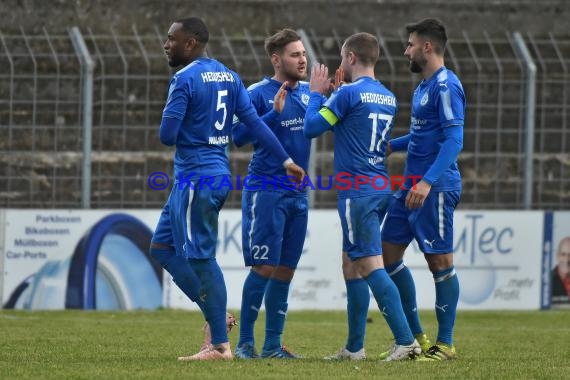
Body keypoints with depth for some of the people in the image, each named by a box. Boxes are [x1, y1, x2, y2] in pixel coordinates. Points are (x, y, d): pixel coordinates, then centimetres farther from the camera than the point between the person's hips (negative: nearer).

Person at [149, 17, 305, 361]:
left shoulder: (184, 80, -13)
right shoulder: (229, 77, 12)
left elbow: (167, 135, -16)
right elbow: (255, 123, 7)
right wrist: (286, 160, 8)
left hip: (196, 178, -9)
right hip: (219, 175, 9)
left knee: (201, 258, -5)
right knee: (162, 247, 16)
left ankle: (221, 345, -4)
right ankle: (215, 314, 13)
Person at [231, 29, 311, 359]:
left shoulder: (307, 92, 10)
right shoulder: (258, 93, -8)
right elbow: (238, 135, -15)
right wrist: (274, 113, -23)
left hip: (297, 194, 6)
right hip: (266, 192, -6)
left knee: (285, 271, 8)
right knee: (264, 268, -7)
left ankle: (273, 345, 14)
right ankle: (245, 343, 1)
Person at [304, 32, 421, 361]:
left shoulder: (349, 94, -12)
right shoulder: (388, 98, 13)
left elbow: (312, 127, -6)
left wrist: (317, 93, 10)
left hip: (357, 191, -9)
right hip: (381, 188, 9)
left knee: (371, 266, -11)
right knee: (352, 264, 15)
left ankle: (406, 340, -19)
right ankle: (354, 347, 18)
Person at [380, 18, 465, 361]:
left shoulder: (446, 85, -14)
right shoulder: (424, 86, 16)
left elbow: (454, 140, -21)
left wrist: (427, 182, -28)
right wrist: (391, 146, 24)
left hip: (436, 187, -10)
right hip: (412, 185, 10)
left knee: (440, 261, -4)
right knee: (389, 252, 9)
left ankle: (446, 343, 3)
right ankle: (415, 336, 17)